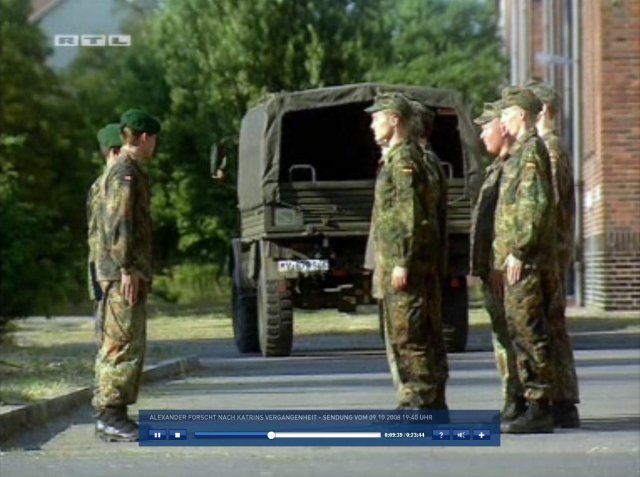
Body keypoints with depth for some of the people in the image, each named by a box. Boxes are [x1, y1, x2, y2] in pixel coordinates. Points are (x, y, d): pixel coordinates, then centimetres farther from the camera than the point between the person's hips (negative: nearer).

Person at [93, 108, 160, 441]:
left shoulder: (129, 171, 21)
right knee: (123, 344, -11)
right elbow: (117, 224, -19)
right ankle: (110, 417, -11)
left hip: (130, 273, 11)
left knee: (129, 345, 11)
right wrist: (128, 269, -22)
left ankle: (114, 416, 13)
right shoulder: (124, 172, -12)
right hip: (123, 274, -11)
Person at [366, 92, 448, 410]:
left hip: (403, 263, -10)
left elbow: (410, 214, -19)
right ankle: (432, 403, 13)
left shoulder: (403, 159, -12)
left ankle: (417, 402, -9)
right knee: (426, 335, 10)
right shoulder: (395, 158, 20)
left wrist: (402, 262, -21)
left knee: (406, 335, -9)